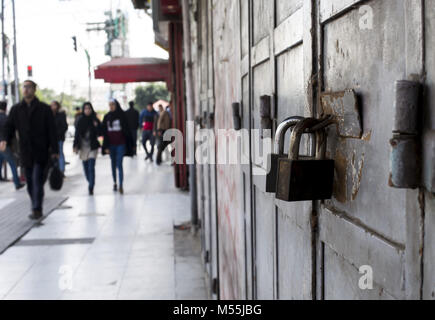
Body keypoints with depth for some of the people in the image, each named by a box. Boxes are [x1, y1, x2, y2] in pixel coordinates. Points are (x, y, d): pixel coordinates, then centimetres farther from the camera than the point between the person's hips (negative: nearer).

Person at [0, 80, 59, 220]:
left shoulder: (44, 109, 1)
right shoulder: (16, 109, 10)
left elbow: (52, 130, -1)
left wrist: (55, 151, -7)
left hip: (42, 152, -4)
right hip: (26, 153, 4)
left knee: (37, 181, -12)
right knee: (30, 183, 9)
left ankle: (37, 209, -8)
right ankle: (37, 210, 22)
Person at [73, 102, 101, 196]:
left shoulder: (95, 120, -1)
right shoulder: (80, 121, 4)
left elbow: (100, 133, -4)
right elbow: (77, 134, 8)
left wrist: (96, 126, -21)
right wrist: (75, 146, 2)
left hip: (92, 147, -3)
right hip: (83, 147, 3)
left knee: (91, 167, -12)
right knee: (86, 167, 9)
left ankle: (91, 188, -12)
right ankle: (90, 183, 31)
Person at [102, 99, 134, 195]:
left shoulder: (122, 116, -2)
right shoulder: (107, 117, 7)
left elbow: (127, 130, -1)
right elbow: (105, 133, 7)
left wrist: (130, 145, -4)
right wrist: (106, 146, 1)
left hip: (121, 144, -4)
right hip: (111, 145, 4)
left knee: (119, 165, -11)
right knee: (113, 164, 12)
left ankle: (121, 186, -13)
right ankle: (115, 182, 23)